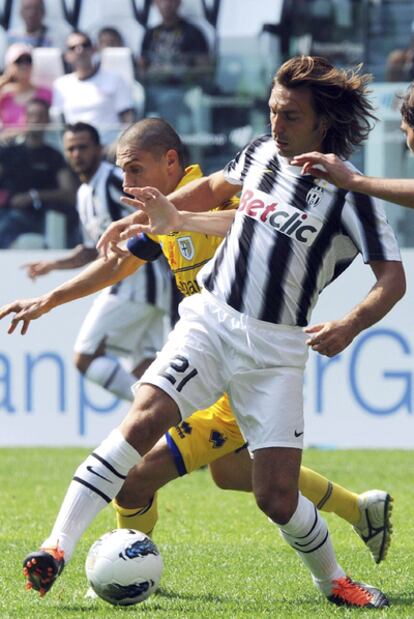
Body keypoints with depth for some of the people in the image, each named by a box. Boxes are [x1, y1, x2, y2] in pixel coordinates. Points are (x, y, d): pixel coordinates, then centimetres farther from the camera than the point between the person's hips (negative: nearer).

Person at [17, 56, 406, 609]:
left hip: (276, 348, -3)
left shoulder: (348, 195, -7)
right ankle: (58, 547, -28)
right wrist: (163, 206, 19)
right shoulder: (261, 154, 8)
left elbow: (393, 278, -11)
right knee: (143, 421, -22)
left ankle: (333, 580, 21)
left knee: (277, 496, -8)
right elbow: (216, 187, 31)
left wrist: (350, 326, -28)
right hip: (209, 319, 3)